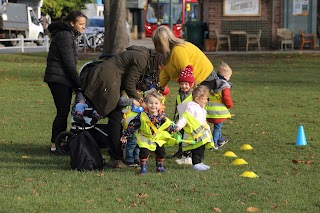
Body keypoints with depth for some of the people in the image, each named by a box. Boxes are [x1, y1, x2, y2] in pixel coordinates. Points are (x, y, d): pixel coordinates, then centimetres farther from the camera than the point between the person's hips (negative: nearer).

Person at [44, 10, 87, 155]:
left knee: (64, 112, 10)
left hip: (64, 79, 10)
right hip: (58, 79, -10)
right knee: (63, 112, -9)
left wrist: (76, 83, 13)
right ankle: (55, 147, -6)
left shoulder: (69, 35, 17)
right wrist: (79, 84, -15)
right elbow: (69, 63, -18)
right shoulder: (64, 36, -15)